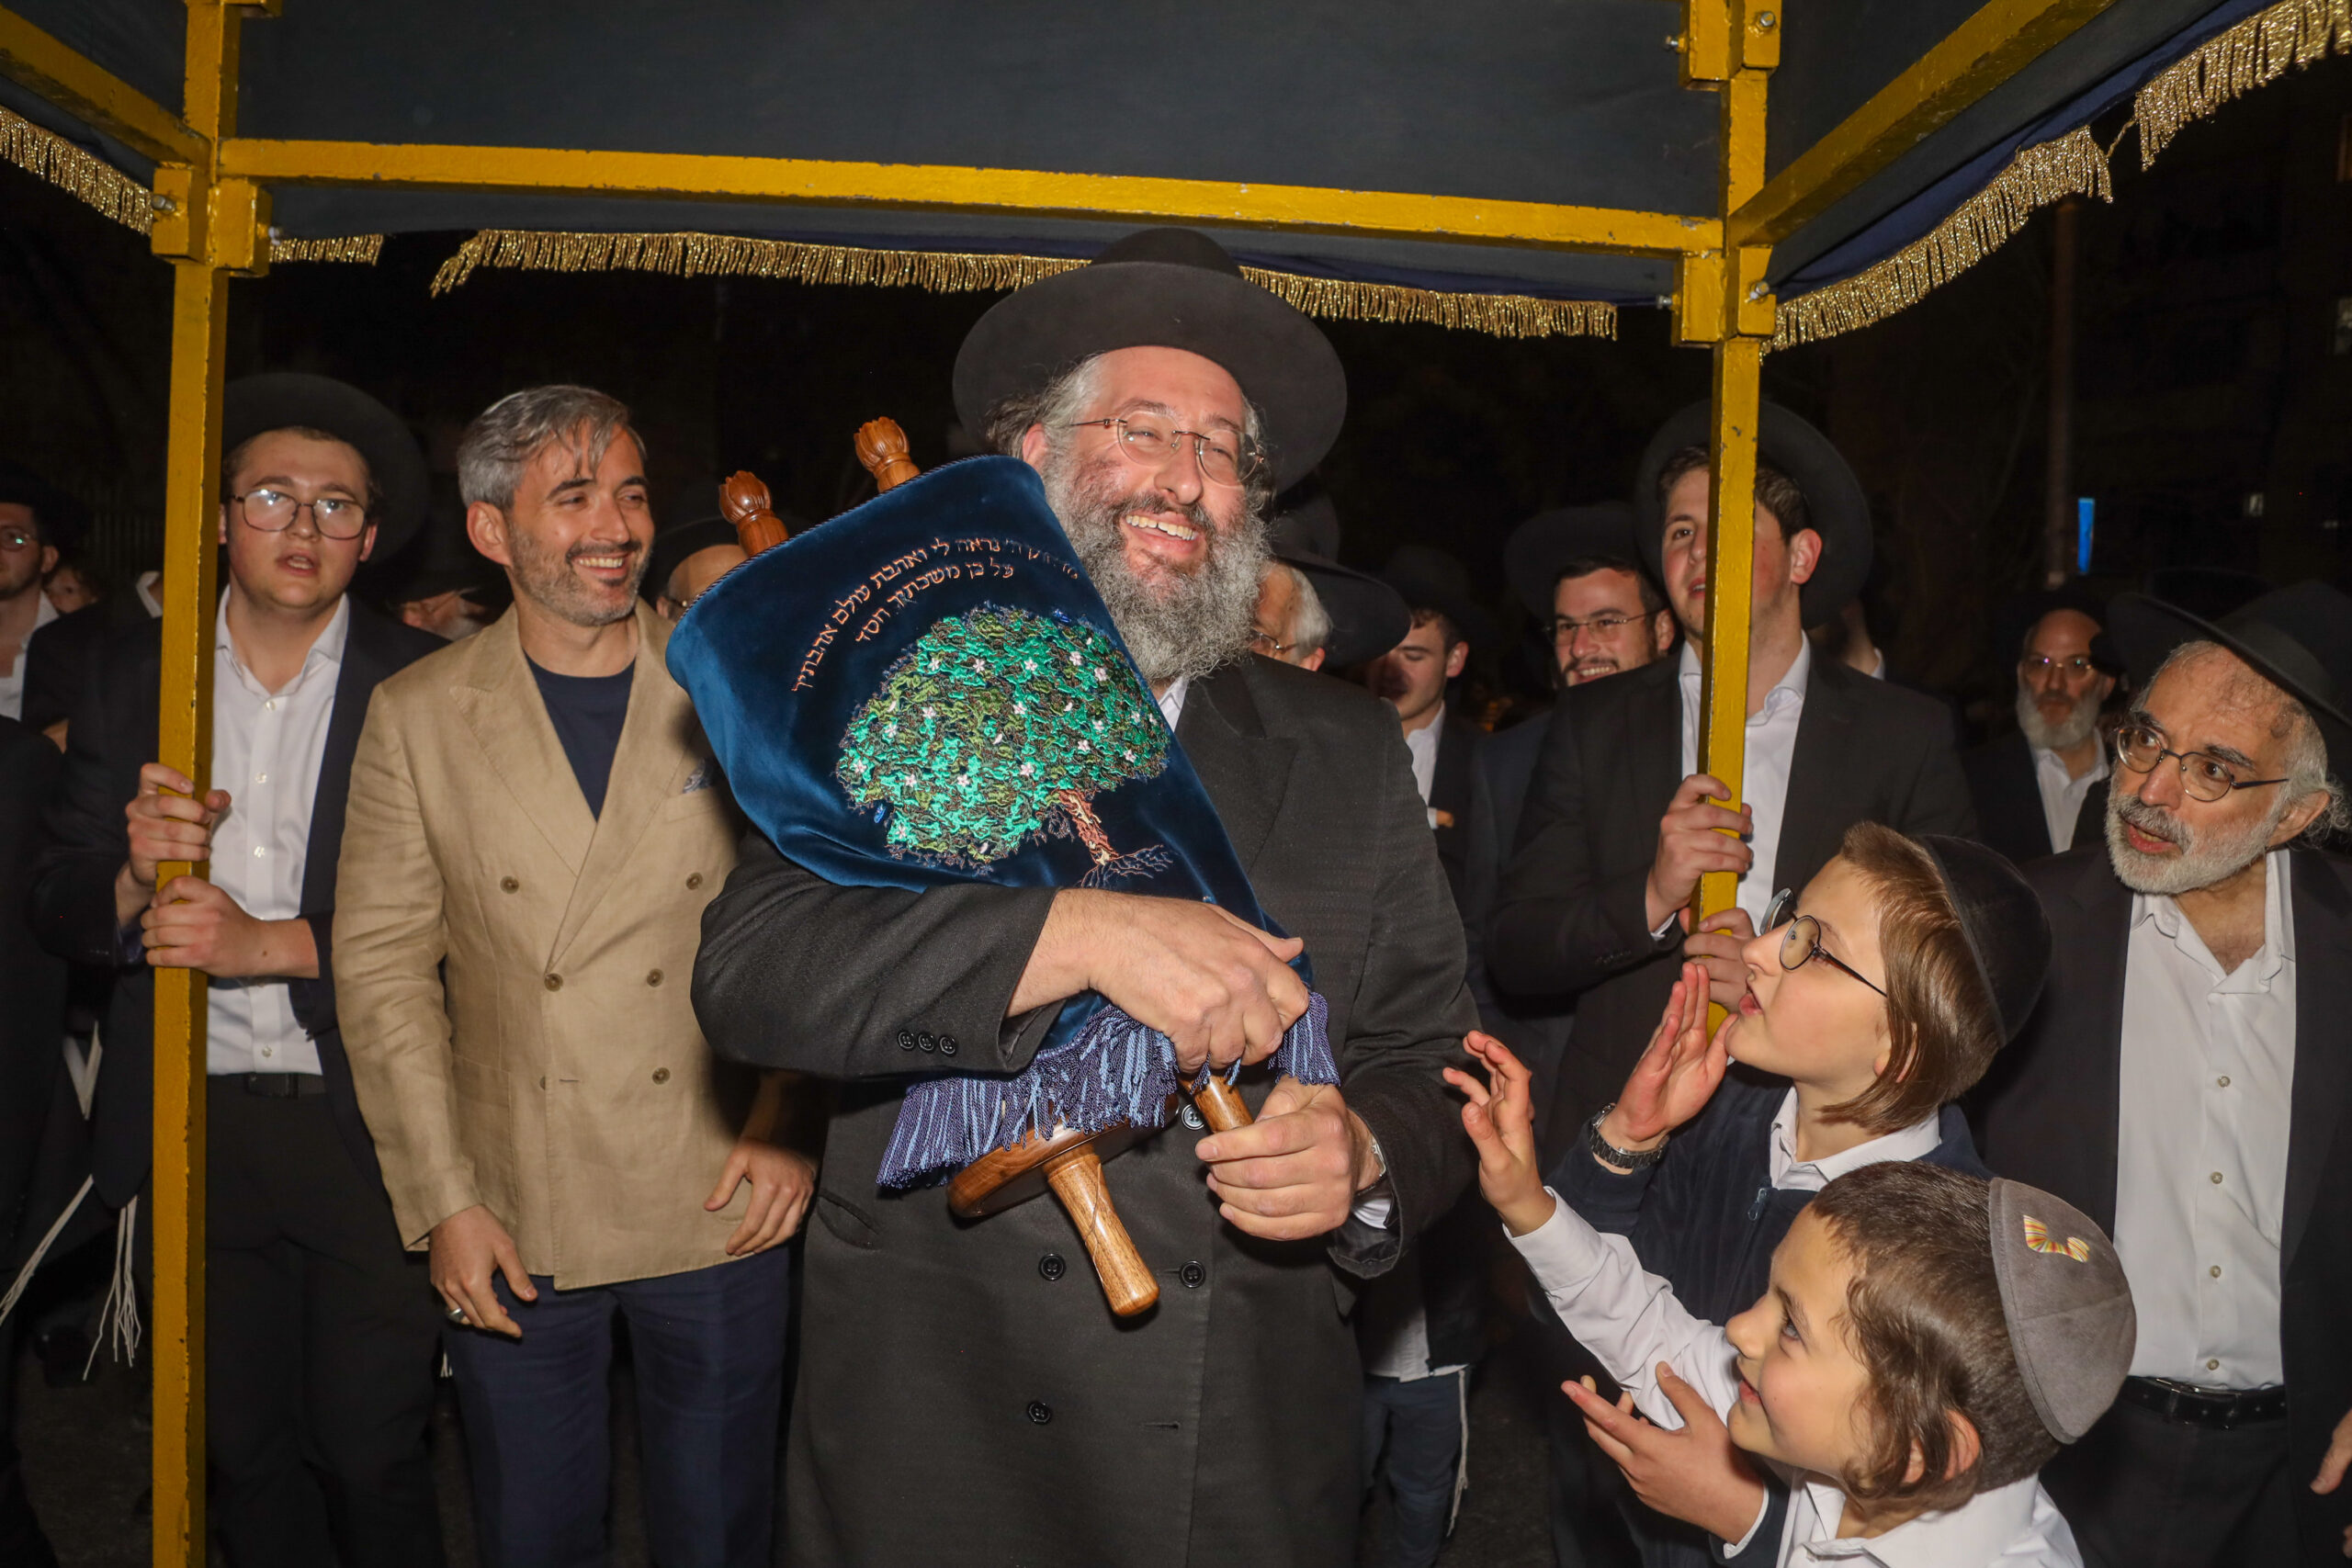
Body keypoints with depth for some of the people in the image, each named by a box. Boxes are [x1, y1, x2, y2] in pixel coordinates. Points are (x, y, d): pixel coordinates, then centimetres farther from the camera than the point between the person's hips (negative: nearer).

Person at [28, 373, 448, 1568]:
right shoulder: (134, 676, 6)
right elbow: (60, 906, 4)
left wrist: (274, 942, -19)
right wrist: (136, 877, -17)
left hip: (364, 1124, -3)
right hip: (196, 1124, 3)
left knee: (374, 1459, 3)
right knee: (245, 1455, 16)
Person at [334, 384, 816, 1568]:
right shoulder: (416, 716, 0)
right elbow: (382, 963, 0)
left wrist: (790, 1126, -7)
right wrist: (444, 1202, -5)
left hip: (719, 1210, 0)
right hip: (512, 1227, 1)